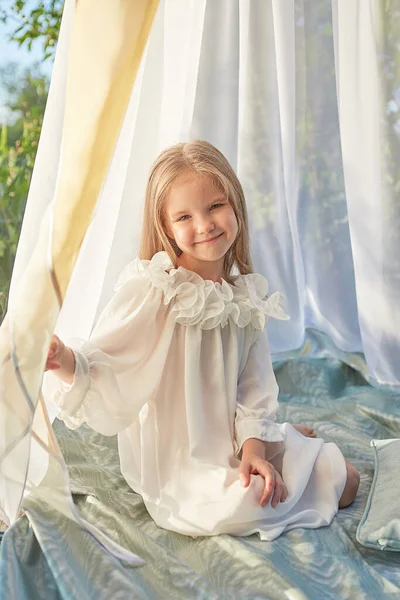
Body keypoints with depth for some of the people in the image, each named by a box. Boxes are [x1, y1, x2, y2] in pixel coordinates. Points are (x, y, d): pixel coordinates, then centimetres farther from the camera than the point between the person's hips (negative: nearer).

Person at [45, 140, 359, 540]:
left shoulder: (246, 295, -2)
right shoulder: (151, 289, -20)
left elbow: (253, 388, -1)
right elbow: (105, 368, -23)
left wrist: (253, 447, -14)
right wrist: (65, 362, -44)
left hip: (230, 442, 5)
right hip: (174, 462, -5)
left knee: (345, 480, 7)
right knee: (243, 505, -29)